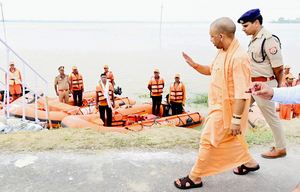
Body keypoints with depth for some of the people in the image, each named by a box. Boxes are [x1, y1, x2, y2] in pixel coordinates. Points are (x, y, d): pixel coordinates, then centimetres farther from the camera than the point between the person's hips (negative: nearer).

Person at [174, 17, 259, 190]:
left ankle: (195, 178, 16)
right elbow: (211, 70, 22)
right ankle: (249, 162, 46)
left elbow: (242, 93, -27)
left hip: (226, 109, -10)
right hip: (219, 105, 10)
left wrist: (236, 119, -27)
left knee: (208, 141, 0)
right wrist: (194, 65, 5)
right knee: (230, 139, 24)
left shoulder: (238, 58, -25)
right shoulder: (222, 52, 6)